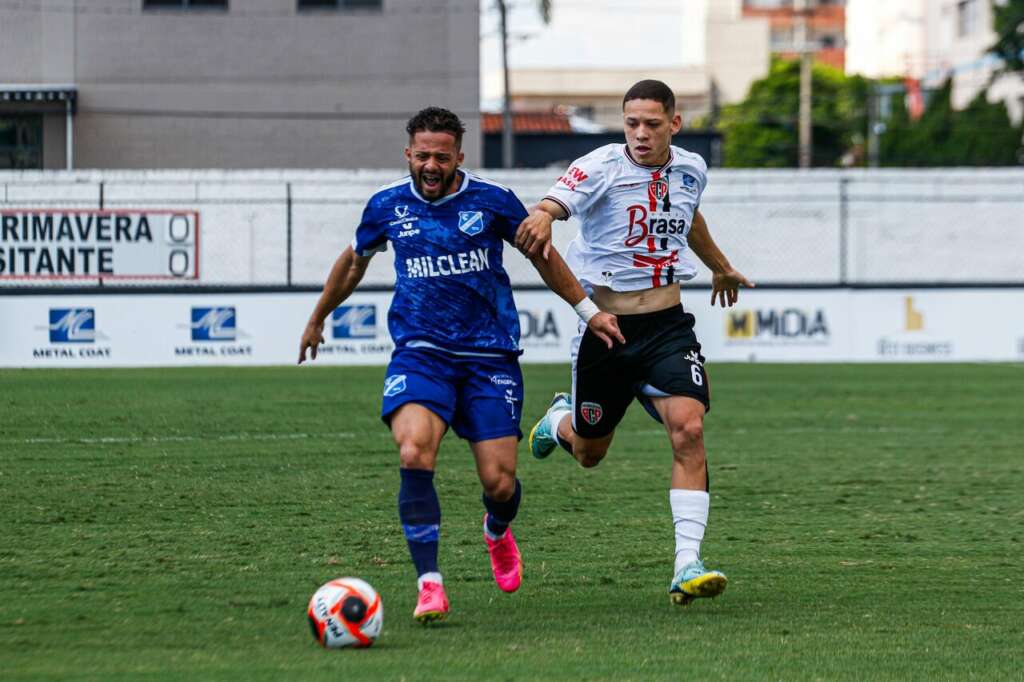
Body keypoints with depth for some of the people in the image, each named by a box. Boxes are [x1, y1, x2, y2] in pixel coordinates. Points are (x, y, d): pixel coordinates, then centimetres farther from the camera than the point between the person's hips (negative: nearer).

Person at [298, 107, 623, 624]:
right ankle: (429, 586, -19)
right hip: (420, 353, 0)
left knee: (499, 481, -4)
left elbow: (542, 256, 14)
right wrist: (317, 320, 33)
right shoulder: (387, 205, 2)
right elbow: (353, 262, 22)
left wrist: (589, 311, 16)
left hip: (490, 356, 0)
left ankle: (497, 531, 36)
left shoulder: (492, 201, -2)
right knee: (414, 454, -27)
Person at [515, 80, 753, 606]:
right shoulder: (602, 168, -15)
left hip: (667, 326, 2)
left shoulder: (691, 169, 2)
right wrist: (540, 219, -59)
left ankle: (688, 567, -21)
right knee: (589, 453, 13)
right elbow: (555, 202, -34)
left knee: (689, 429, -20)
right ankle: (560, 420, 53)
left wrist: (720, 267, 43)